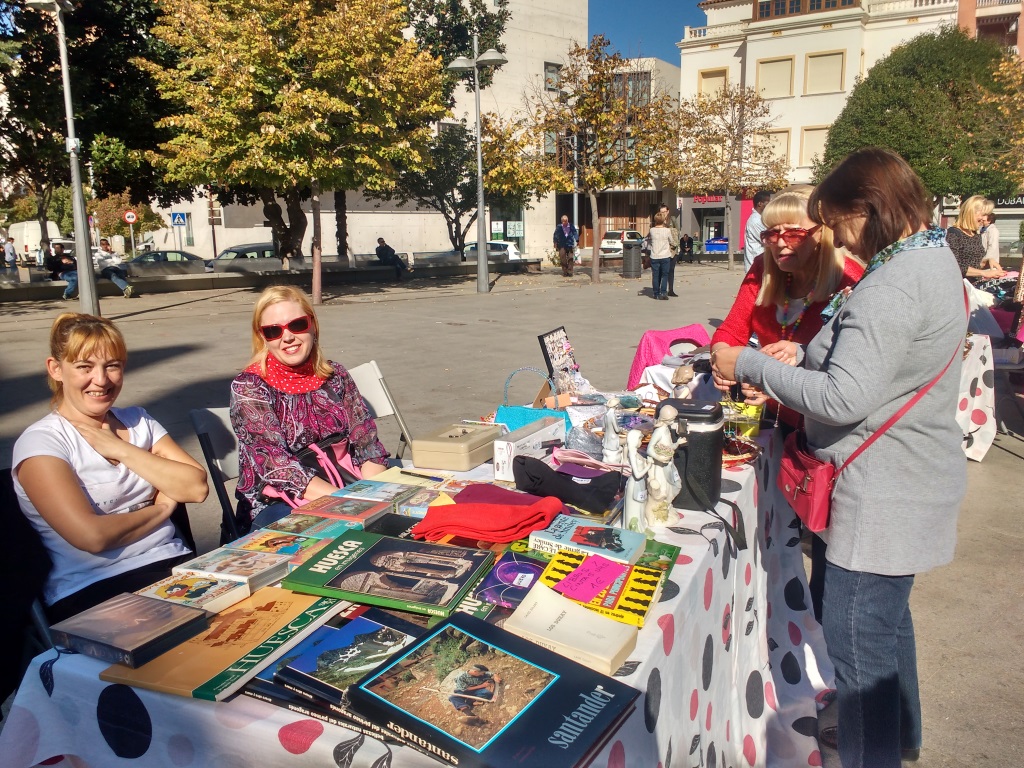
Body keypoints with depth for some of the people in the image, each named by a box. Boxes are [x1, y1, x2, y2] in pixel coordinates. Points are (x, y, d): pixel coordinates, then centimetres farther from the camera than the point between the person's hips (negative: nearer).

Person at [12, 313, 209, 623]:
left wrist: (121, 450, -5)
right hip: (88, 592, -5)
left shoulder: (139, 422, 15)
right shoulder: (40, 442, -3)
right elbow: (93, 536, -16)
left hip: (173, 565, 6)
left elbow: (196, 487, 0)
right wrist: (162, 509, -1)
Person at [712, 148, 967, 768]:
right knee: (887, 617, 26)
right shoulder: (934, 259, 9)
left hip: (885, 494, -11)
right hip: (912, 479, 11)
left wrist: (749, 365, -21)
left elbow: (844, 399, -30)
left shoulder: (892, 287, -24)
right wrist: (805, 358, 5)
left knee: (857, 636, 1)